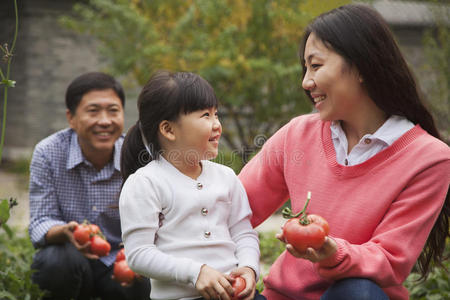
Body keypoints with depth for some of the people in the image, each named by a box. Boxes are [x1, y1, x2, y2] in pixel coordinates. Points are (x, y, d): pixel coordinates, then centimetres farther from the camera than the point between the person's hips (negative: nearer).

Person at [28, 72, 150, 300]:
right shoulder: (47, 154, -11)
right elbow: (41, 223, -11)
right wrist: (66, 232, -36)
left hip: (120, 261, 0)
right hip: (73, 258, 0)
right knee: (57, 260, -34)